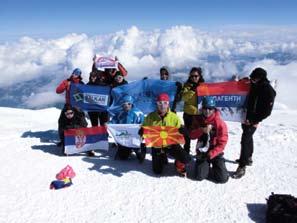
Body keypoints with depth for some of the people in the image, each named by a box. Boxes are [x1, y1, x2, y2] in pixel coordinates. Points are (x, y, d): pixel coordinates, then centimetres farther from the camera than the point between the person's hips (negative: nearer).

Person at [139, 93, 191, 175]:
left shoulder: (174, 117, -10)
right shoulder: (151, 116, -9)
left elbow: (180, 130, 0)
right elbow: (143, 129, 4)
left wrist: (182, 131, -23)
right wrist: (142, 132, -19)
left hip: (171, 144, -1)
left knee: (186, 158, -21)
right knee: (157, 171, 8)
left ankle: (179, 166, 17)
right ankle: (162, 158, 42)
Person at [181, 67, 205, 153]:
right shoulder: (187, 85, 1)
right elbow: (184, 97, -14)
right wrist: (192, 90, -25)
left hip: (200, 113, 1)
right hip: (189, 114, -1)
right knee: (188, 133, 9)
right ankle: (186, 151, 23)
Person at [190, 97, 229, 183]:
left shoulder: (220, 122, -13)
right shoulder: (198, 119, -2)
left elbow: (222, 143, -12)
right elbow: (192, 135, -5)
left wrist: (210, 154, -18)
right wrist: (202, 130, -24)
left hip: (215, 152, -2)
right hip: (202, 151, 2)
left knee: (222, 178, -11)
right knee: (199, 176, -10)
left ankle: (216, 168, 21)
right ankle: (206, 167, 22)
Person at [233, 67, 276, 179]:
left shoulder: (268, 90, -18)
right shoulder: (253, 85, 3)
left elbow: (267, 111, -18)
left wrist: (253, 120, -20)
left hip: (253, 120, -8)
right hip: (247, 116, 8)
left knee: (245, 140, -14)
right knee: (248, 137, 20)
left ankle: (242, 167, -10)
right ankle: (248, 158, 38)